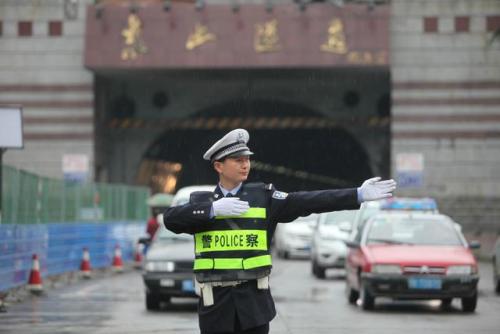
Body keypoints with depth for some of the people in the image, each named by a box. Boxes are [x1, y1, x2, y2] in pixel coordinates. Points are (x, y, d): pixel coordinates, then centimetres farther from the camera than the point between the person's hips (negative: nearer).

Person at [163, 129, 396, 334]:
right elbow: (171, 219, -12)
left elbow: (308, 202, -5)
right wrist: (214, 209, -21)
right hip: (215, 300, 0)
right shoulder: (201, 202, 6)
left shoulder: (263, 197, 4)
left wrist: (359, 195, -14)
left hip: (253, 300, 0)